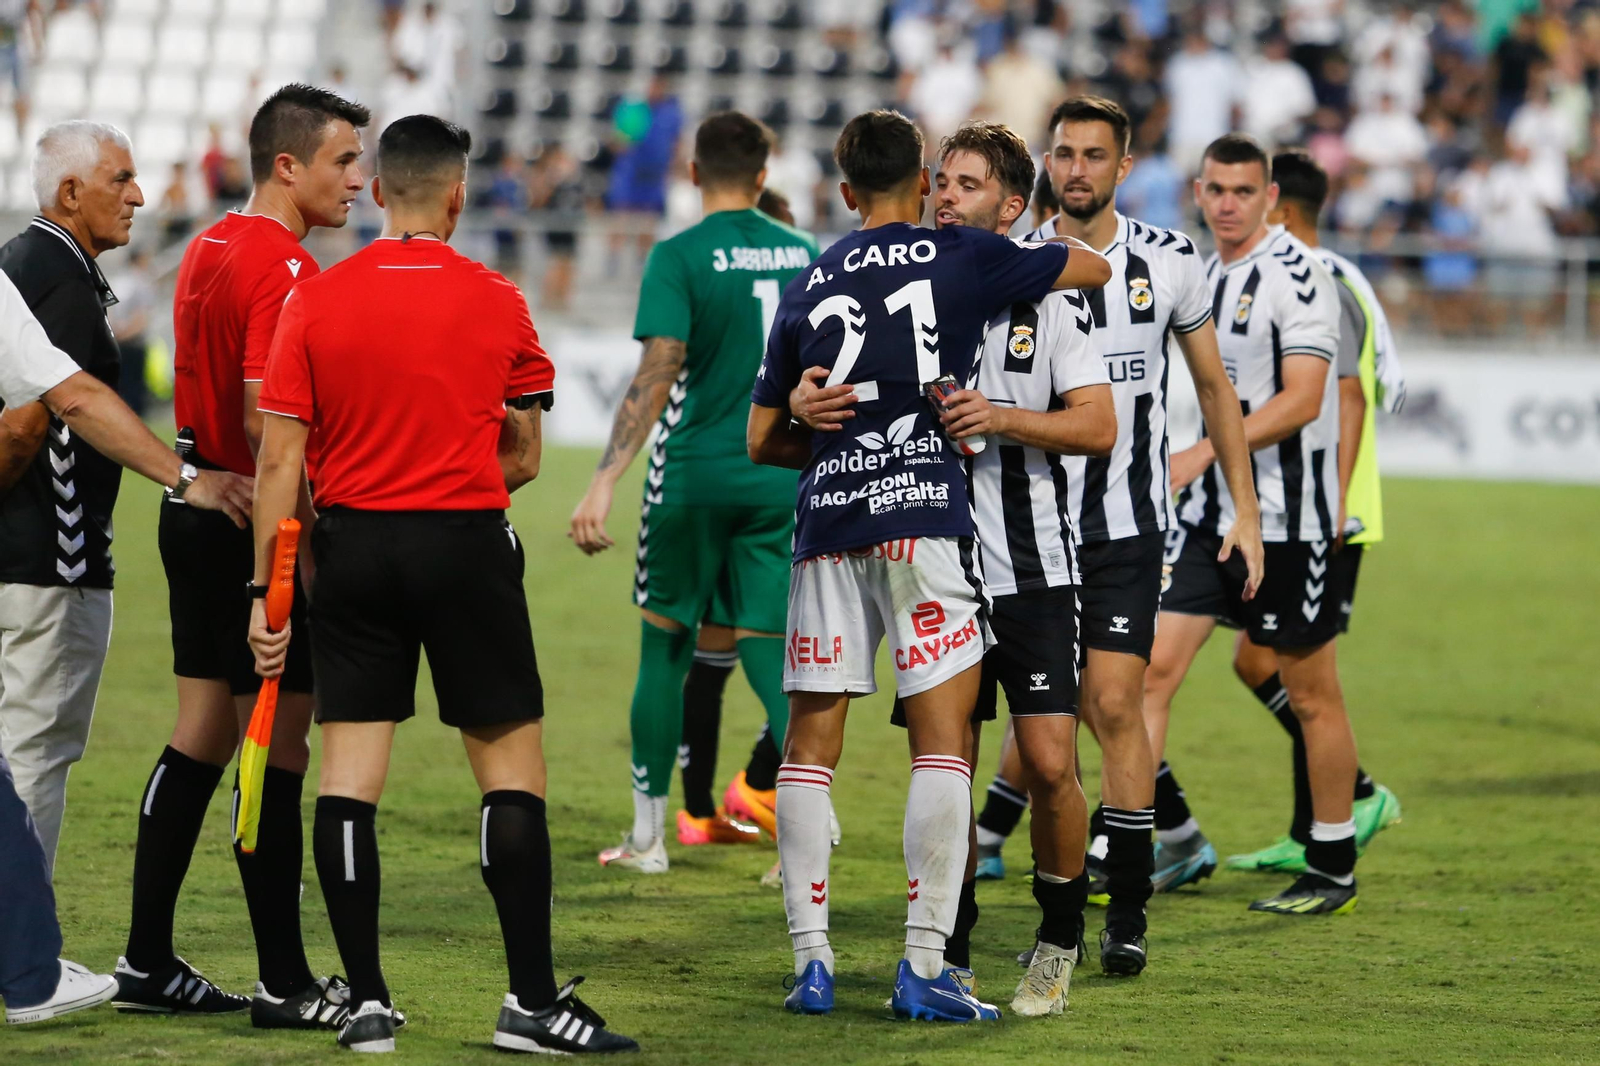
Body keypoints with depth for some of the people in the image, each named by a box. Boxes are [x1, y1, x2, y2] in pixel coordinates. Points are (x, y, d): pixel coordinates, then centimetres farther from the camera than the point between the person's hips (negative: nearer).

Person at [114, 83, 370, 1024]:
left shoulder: (209, 249, 13)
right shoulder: (283, 266, -17)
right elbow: (267, 421, -24)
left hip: (196, 513, 9)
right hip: (261, 525, -9)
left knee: (202, 734, 13)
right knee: (278, 749, -4)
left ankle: (147, 962, 15)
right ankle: (284, 982, -1)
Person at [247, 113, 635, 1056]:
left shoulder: (315, 303, -1)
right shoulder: (496, 303, -1)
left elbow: (281, 457, -3)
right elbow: (523, 459, 5)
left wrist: (267, 590, 2)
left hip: (353, 545, 2)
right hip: (466, 547, -2)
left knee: (350, 776, 4)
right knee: (513, 767, 4)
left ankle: (368, 1002, 3)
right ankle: (533, 1002, 1)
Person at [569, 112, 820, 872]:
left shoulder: (679, 258, -9)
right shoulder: (804, 254, 6)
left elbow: (657, 376, -17)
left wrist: (604, 483, -20)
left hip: (695, 475, -3)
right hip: (780, 478, 3)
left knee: (664, 647, 10)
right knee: (770, 652, 5)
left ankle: (648, 836, 17)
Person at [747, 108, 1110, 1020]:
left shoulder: (812, 286, 15)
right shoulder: (963, 258, 4)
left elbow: (763, 440, 17)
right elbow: (1095, 269, 17)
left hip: (829, 523, 4)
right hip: (925, 516, -4)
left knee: (810, 747, 8)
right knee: (943, 741, -4)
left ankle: (812, 959, 5)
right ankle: (924, 965, -10)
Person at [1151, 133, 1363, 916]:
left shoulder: (1296, 274, -13)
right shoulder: (1201, 274, 11)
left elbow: (1301, 400, -21)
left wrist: (1203, 454, -26)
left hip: (1285, 517, -7)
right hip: (1209, 508, 7)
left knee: (1311, 696, 3)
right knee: (1149, 668, -5)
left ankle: (1334, 871, 13)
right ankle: (1165, 832, -1)